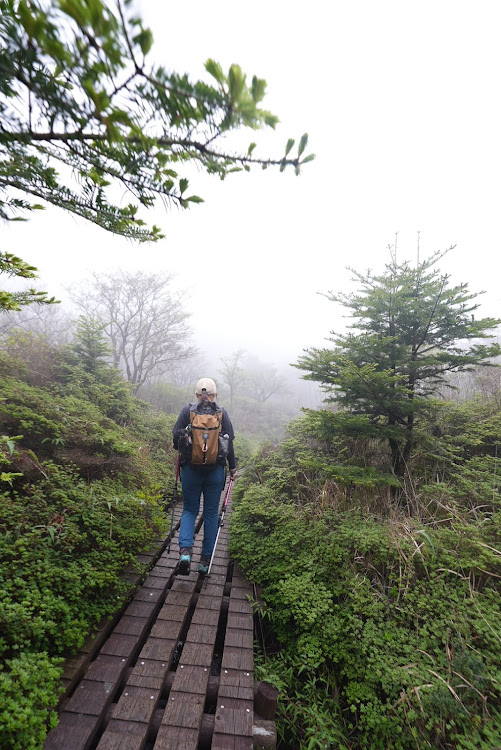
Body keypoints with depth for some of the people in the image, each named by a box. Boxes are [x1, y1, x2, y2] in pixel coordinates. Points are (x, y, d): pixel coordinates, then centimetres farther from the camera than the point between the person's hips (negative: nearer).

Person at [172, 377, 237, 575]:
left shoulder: (187, 411, -3)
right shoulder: (222, 413, -2)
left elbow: (176, 440, -1)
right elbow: (230, 443, 0)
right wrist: (232, 468, 10)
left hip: (190, 468, 0)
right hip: (216, 470, 0)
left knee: (189, 510, 18)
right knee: (211, 513, 14)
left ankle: (185, 550, 0)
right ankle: (206, 560, 22)